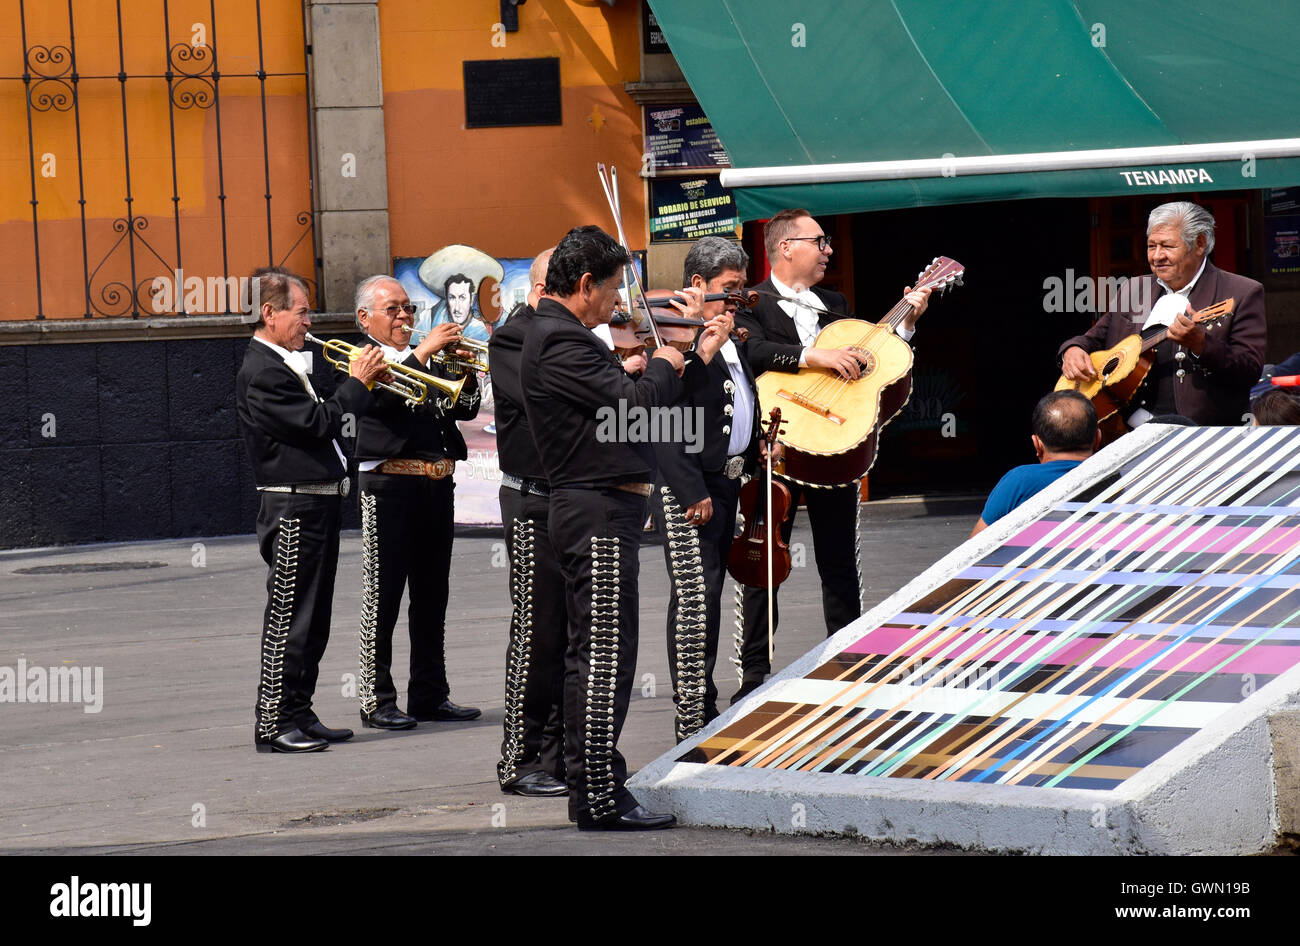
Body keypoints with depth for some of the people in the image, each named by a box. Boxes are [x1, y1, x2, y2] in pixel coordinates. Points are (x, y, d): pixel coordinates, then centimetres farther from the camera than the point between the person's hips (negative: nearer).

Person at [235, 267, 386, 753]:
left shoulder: (285, 366, 17)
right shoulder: (262, 372, -16)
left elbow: (322, 419, 18)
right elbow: (317, 423, -21)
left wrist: (363, 384, 7)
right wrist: (357, 383, -10)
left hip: (315, 507, 10)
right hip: (293, 507, -10)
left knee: (311, 620, 13)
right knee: (289, 618, -7)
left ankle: (299, 716, 18)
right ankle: (273, 723, -3)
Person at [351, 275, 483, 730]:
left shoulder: (427, 361, 19)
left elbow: (465, 408, 13)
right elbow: (382, 396, -20)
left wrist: (464, 370, -5)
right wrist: (425, 350, -22)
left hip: (437, 485, 7)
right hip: (390, 485, -7)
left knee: (431, 596, 11)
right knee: (382, 597, -4)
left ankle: (430, 695, 17)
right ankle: (377, 701, -1)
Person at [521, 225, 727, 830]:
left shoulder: (563, 336, 18)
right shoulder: (559, 341, -15)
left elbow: (629, 411, 20)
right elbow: (633, 406, -23)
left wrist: (699, 357, 18)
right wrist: (661, 367, -2)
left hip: (597, 513, 11)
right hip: (599, 513, -11)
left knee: (591, 654, 14)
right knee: (606, 654, -10)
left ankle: (588, 790, 20)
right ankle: (602, 798, -9)